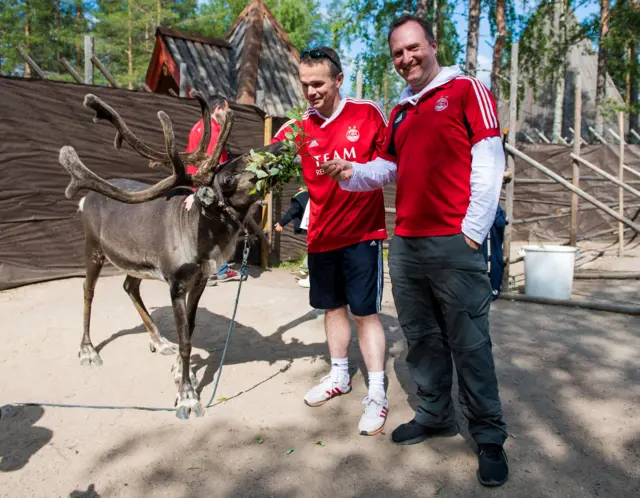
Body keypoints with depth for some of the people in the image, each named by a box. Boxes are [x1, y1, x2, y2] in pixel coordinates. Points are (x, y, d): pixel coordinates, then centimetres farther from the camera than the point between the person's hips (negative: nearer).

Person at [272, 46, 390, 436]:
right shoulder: (298, 129, 4)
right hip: (321, 236, 4)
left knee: (366, 312, -1)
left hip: (363, 232, -4)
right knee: (332, 306, 15)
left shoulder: (369, 113, -3)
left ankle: (377, 394, 10)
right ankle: (340, 376, 33)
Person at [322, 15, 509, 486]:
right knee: (422, 337, 14)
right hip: (404, 244, 7)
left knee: (469, 343, 0)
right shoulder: (400, 112, 20)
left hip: (454, 244, -6)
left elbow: (488, 162, -7)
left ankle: (490, 437, 16)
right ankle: (435, 416, 31)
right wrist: (352, 172, 2)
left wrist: (473, 230, -13)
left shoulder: (466, 90, 1)